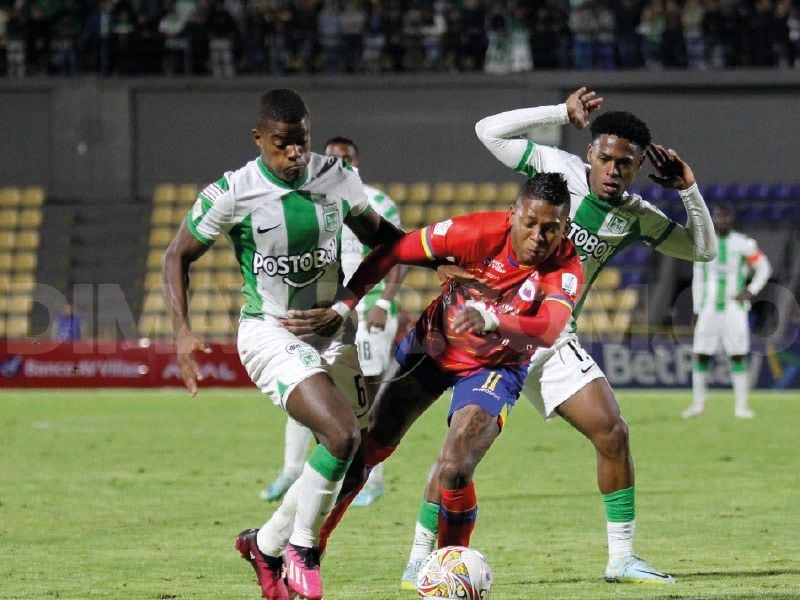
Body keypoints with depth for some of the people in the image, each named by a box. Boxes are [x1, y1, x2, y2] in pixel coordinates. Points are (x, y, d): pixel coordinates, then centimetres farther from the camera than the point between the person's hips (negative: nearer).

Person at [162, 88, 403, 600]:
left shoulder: (339, 179, -3)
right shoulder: (231, 194, -14)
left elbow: (376, 233, 17)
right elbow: (179, 255, -1)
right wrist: (183, 333, -11)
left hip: (332, 331, 6)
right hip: (270, 334, -6)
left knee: (347, 458, 7)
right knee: (342, 435, -24)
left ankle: (266, 544, 28)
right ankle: (302, 550, -5)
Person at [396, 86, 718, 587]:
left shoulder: (635, 217, 1)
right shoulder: (558, 169, -10)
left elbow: (704, 249, 8)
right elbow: (489, 131, -15)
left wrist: (689, 189, -5)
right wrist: (564, 113, -17)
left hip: (554, 340, 5)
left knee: (613, 434, -2)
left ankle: (622, 559, 9)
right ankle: (419, 559, -4)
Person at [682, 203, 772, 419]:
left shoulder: (743, 244, -2)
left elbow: (764, 268, 8)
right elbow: (698, 279, 13)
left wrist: (751, 290, -5)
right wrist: (697, 310, 10)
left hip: (734, 308, -2)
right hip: (709, 309, 2)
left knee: (738, 356, -4)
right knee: (701, 355, 0)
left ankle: (741, 406, 0)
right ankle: (698, 403, 9)